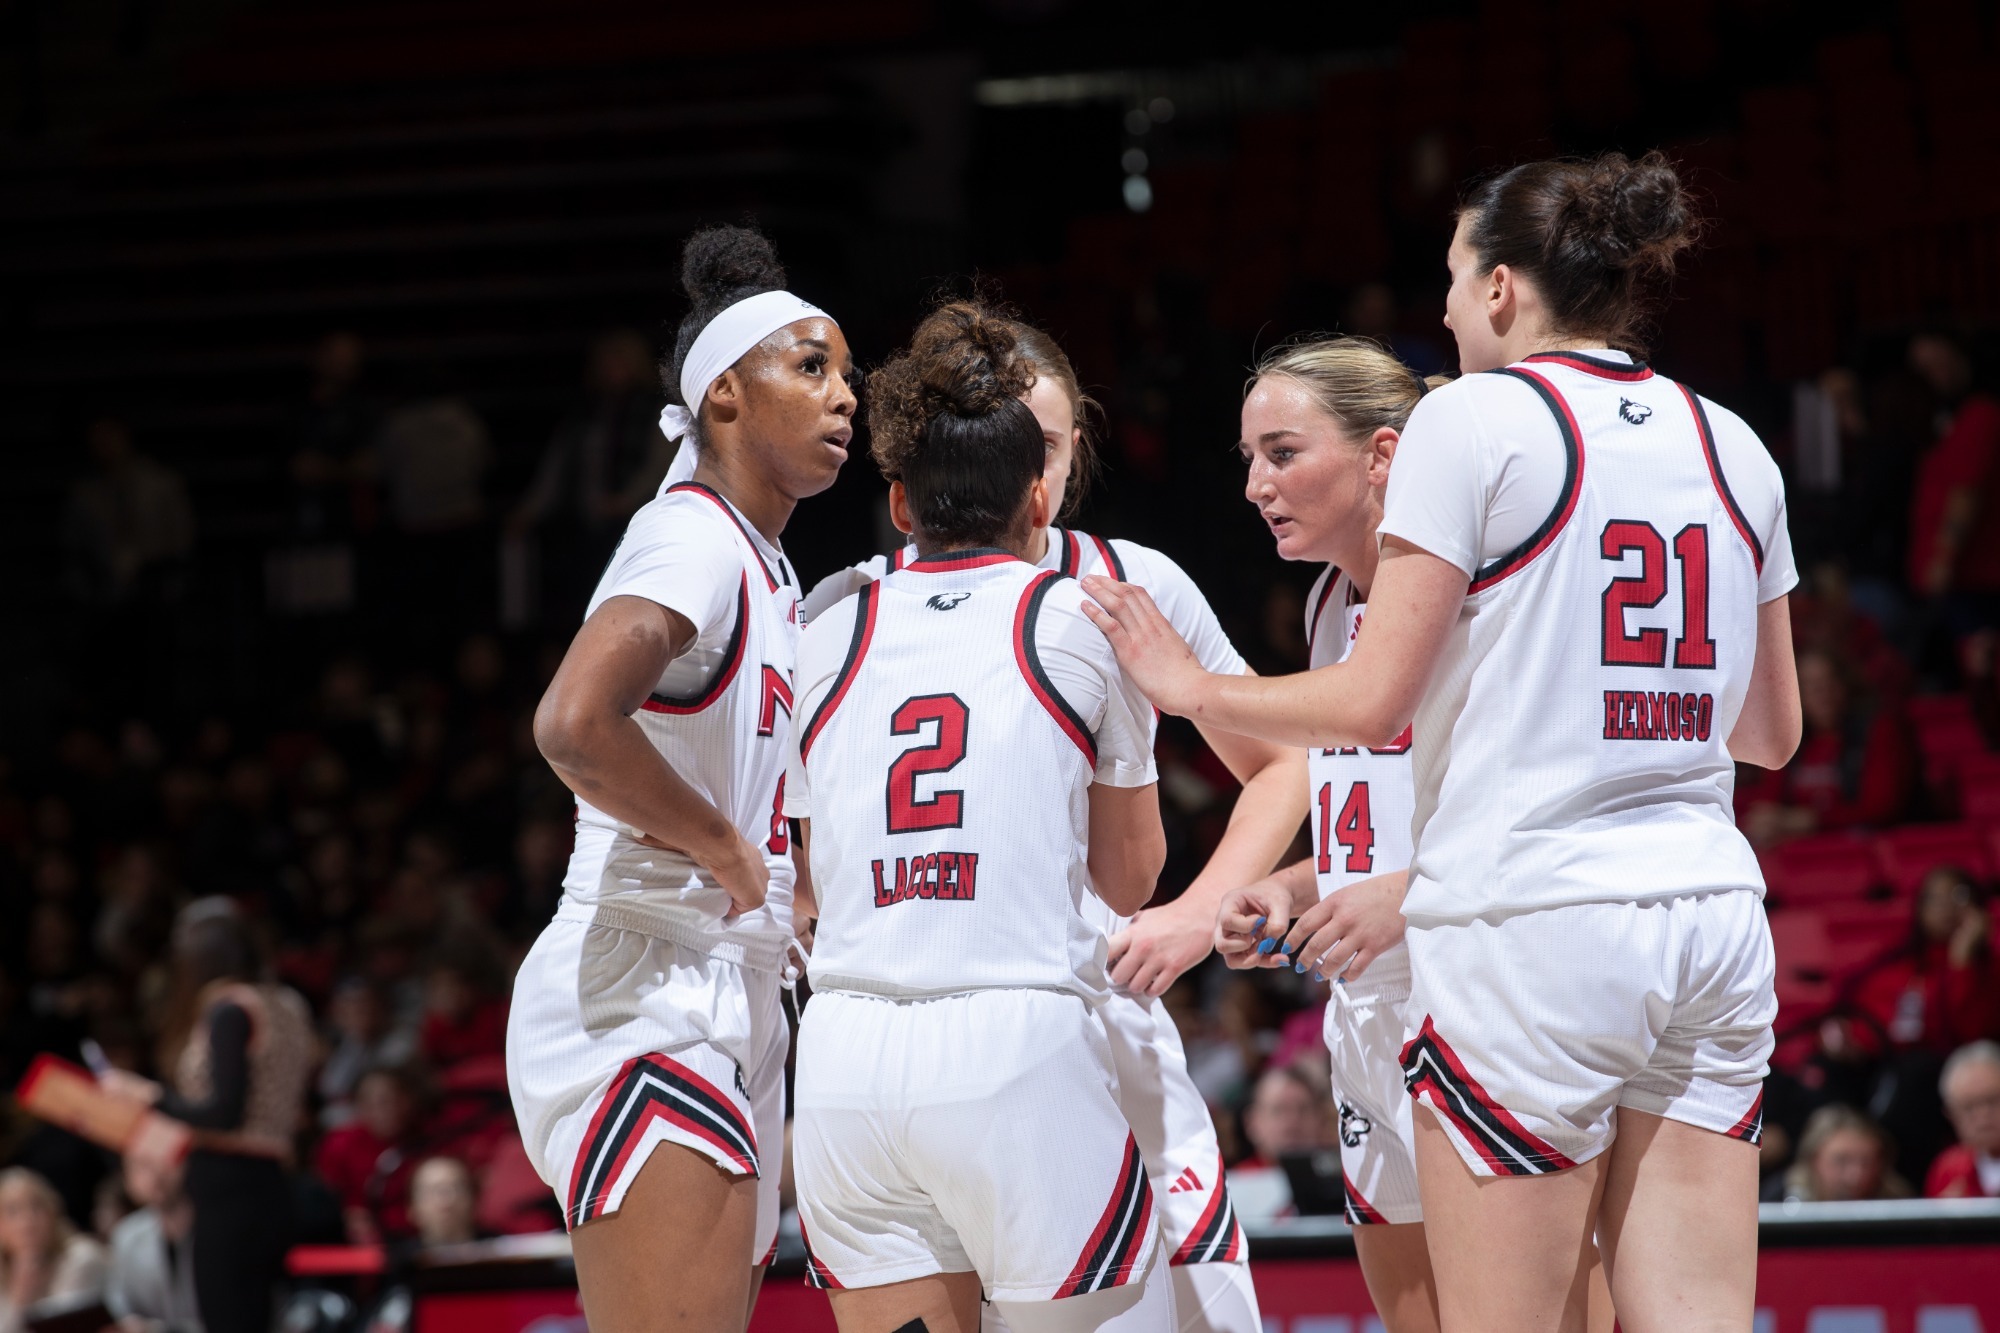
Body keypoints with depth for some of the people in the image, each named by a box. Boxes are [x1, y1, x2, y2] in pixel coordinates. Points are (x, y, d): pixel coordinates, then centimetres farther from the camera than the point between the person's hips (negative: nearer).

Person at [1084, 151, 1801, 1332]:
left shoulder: (1475, 417, -5)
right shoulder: (1731, 447, 12)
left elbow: (1373, 702, -7)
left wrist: (1187, 683, 8)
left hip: (1528, 923, -6)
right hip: (1714, 921, 6)